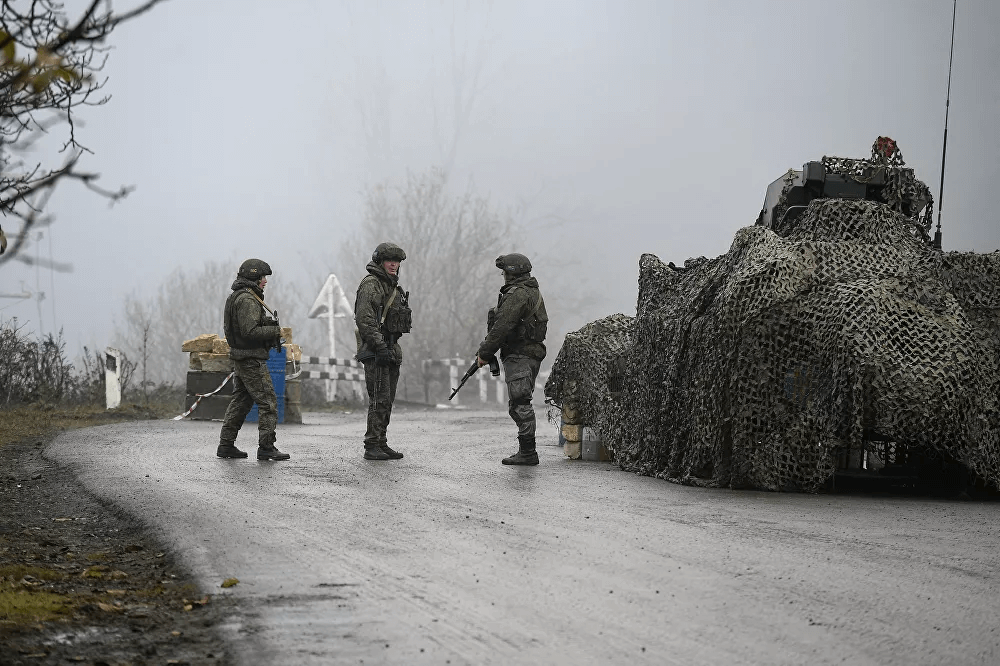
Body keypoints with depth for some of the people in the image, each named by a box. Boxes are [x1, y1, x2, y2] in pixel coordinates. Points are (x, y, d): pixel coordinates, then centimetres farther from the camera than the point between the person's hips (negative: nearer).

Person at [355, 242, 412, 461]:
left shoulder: (394, 287, 19)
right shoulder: (370, 284, -10)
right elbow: (364, 318, -19)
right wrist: (380, 346, -23)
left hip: (391, 350, 9)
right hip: (375, 352, -9)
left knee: (387, 401, 10)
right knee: (380, 399, -12)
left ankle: (381, 443, 16)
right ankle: (372, 447, -10)